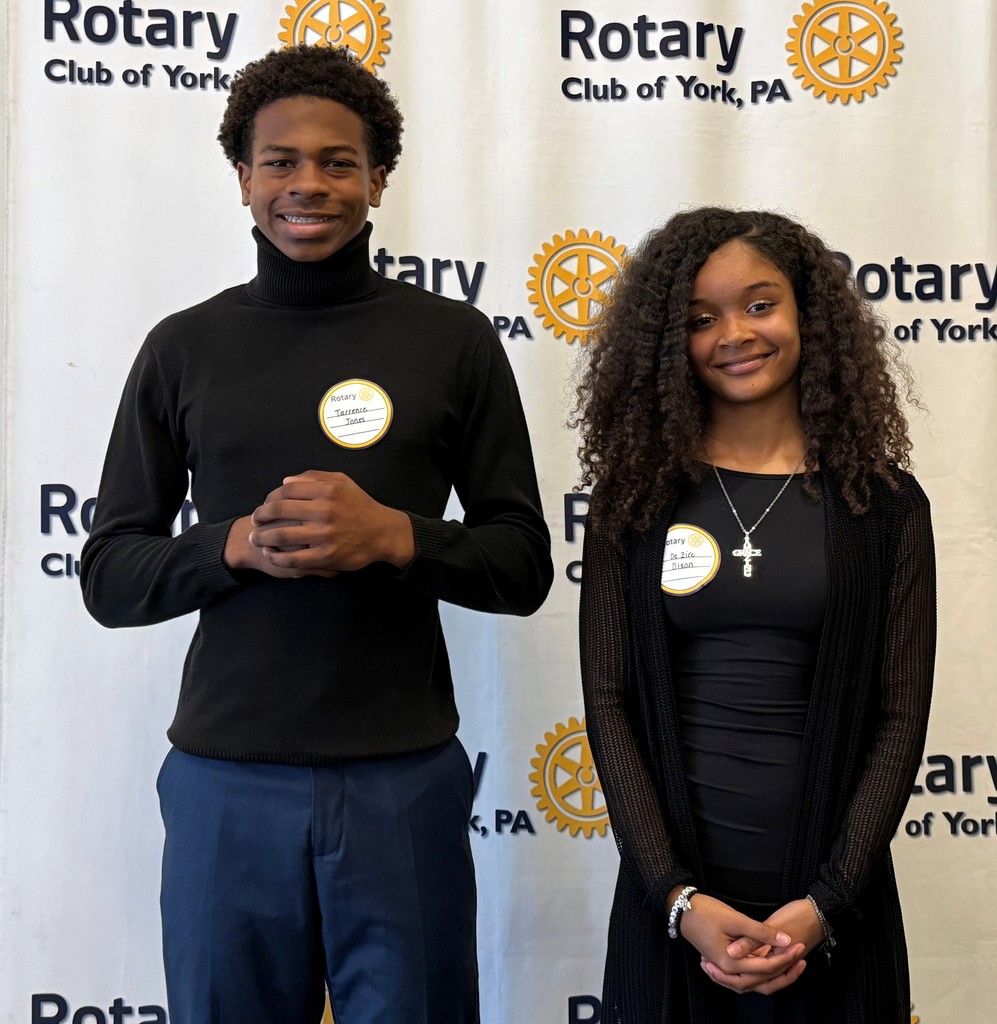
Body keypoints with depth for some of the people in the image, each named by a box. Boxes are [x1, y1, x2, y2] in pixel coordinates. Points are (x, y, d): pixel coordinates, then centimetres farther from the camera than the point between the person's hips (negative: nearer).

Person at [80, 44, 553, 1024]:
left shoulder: (454, 339, 2)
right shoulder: (183, 347, 5)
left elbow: (524, 565, 3)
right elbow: (108, 575, 6)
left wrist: (394, 537, -16)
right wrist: (239, 545, -13)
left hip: (404, 775, 0)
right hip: (225, 779, 1)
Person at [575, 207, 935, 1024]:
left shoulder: (885, 504, -1)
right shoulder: (635, 501, 0)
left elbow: (900, 718, -2)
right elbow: (609, 703, -3)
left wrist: (825, 904, -10)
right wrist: (677, 895, -11)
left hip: (830, 903, 0)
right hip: (672, 900, 1)